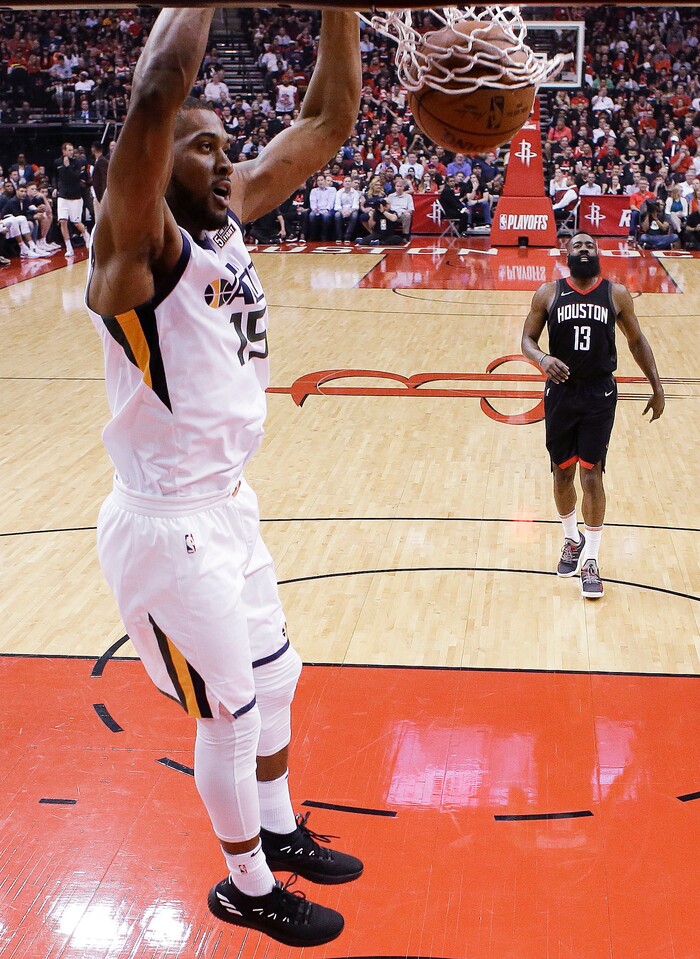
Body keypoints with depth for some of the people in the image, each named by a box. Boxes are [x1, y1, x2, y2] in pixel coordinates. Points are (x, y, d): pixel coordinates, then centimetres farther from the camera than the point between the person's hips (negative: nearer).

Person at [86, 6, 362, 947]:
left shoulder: (231, 213, 3)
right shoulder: (138, 241, -20)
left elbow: (326, 123, 6)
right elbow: (154, 98, -39)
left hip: (228, 505, 9)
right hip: (168, 525, -8)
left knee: (274, 679, 23)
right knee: (232, 713, 7)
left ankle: (279, 833, 46)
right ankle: (247, 888, 31)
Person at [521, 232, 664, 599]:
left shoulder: (616, 294, 1)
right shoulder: (548, 293, 0)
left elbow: (636, 341, 10)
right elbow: (527, 339, 1)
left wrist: (657, 387, 10)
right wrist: (542, 359, -22)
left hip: (600, 394, -1)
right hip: (560, 392, 1)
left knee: (591, 475, -5)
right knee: (562, 473, 11)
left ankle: (591, 560, 7)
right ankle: (572, 539, 37)